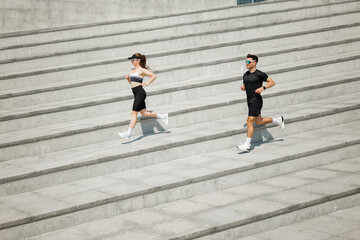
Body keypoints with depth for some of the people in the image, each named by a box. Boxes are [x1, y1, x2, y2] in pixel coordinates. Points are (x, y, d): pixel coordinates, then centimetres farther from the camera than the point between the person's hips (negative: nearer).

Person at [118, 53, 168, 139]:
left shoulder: (141, 70, -8)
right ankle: (163, 116, 27)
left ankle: (128, 133, -6)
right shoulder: (133, 70, 16)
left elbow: (154, 76, -11)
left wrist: (147, 83, -17)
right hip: (136, 93, 10)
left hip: (140, 92, -10)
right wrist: (128, 78, 5)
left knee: (134, 113, -8)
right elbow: (131, 82, 24)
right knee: (144, 113, 14)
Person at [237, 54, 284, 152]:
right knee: (259, 122, 18)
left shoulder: (259, 74, -10)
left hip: (256, 100, -8)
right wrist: (242, 87, 1)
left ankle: (247, 145, -10)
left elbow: (272, 82, -5)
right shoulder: (245, 75, 12)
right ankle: (278, 120, 38)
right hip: (250, 101, 9)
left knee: (249, 122, -12)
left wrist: (263, 88, -19)